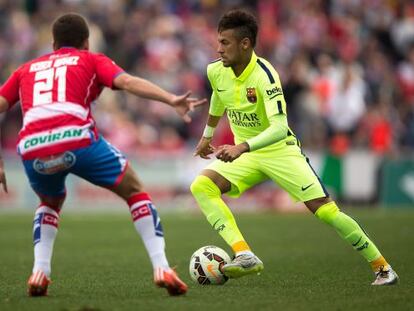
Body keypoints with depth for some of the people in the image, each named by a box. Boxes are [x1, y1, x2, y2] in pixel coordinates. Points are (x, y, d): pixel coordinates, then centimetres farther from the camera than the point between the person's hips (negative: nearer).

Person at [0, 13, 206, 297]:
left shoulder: (27, 69, 33)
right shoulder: (91, 60, 24)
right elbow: (126, 81, 4)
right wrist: (171, 100, -9)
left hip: (32, 149, 3)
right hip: (77, 139, -3)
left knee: (50, 203, 34)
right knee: (135, 192, 18)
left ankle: (40, 272, 15)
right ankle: (162, 268, 4)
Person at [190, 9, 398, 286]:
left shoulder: (264, 75, -26)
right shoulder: (216, 71, -6)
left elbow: (279, 127, -37)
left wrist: (243, 147, -50)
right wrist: (207, 135, 32)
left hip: (280, 150, -6)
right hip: (245, 153, 6)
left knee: (325, 210, -13)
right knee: (201, 185, -21)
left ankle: (382, 267, 5)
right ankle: (245, 255, -28)